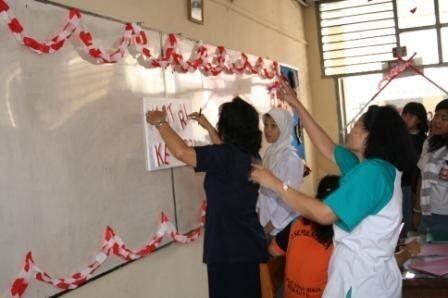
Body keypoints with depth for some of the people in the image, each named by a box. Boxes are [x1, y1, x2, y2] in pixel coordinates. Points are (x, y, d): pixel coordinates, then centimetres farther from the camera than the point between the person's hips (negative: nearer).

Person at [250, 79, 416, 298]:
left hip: (362, 273, -9)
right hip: (363, 266, 9)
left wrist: (275, 184, -19)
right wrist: (296, 105, 15)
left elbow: (323, 214, -26)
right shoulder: (367, 164, 6)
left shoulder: (371, 172, -24)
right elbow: (327, 148, 14)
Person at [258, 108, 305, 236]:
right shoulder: (269, 153, 4)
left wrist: (271, 225, -13)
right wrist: (259, 213, 7)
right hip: (266, 222, 6)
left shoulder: (291, 157, -15)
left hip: (283, 226, -6)